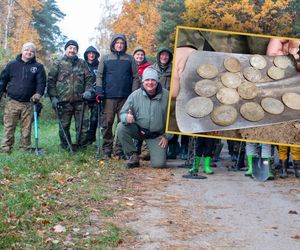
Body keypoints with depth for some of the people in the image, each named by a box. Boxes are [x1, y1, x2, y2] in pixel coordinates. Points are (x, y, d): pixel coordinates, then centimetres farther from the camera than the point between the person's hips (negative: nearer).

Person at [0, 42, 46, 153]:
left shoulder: (38, 67, 7)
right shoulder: (12, 65, 9)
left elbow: (41, 82, -1)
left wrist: (38, 94, -17)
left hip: (28, 103, 0)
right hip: (12, 102, 0)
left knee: (26, 128, 4)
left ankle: (25, 148, 12)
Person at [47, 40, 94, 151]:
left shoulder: (82, 64, 15)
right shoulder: (58, 64, 9)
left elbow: (89, 79, 11)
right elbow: (51, 81, 4)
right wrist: (53, 97, -5)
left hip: (80, 100, 1)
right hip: (63, 100, -1)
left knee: (83, 124, -3)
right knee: (64, 125, 5)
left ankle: (81, 144, 8)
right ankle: (66, 146, 17)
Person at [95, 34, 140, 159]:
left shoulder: (130, 59, 12)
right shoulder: (105, 58, 12)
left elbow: (135, 77, 9)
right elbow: (99, 76, 9)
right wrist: (99, 91, -3)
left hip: (125, 97, 0)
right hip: (109, 96, 0)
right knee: (107, 123, -1)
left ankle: (120, 150, 8)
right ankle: (107, 150, 6)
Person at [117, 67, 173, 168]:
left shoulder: (166, 96, -10)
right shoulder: (135, 95, -8)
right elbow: (123, 113, -4)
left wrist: (167, 136, -2)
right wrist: (126, 118, -28)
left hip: (157, 136, -1)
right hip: (138, 129, 1)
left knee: (159, 164, -14)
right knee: (121, 127, -26)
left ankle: (154, 152, 25)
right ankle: (133, 155, -7)